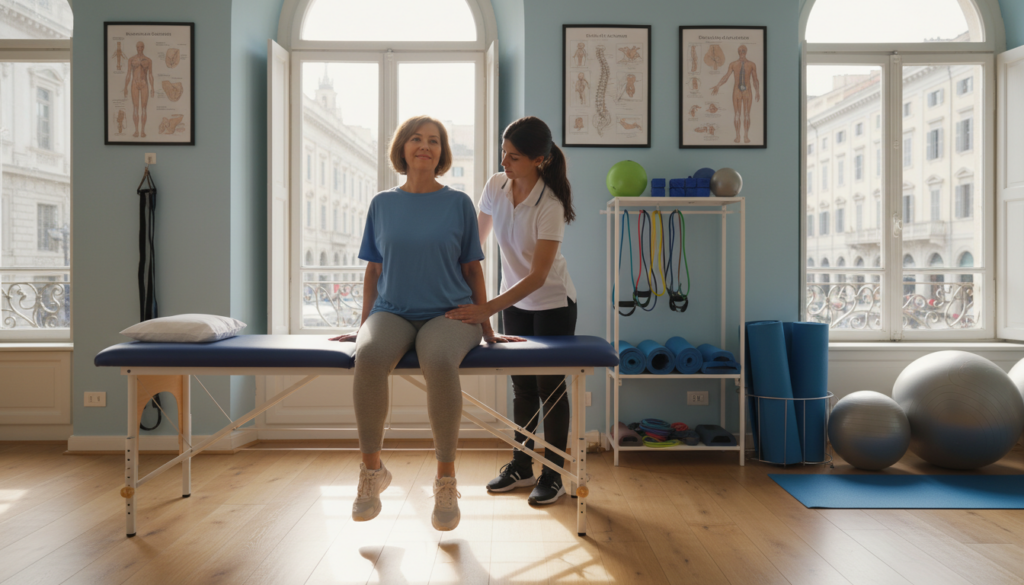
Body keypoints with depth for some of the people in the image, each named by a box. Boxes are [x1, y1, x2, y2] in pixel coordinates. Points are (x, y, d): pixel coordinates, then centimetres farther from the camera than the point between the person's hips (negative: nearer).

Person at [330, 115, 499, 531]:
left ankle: (446, 478, -20)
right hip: (392, 312, 2)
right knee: (369, 356, -34)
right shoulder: (382, 204, 12)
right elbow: (373, 270, 15)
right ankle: (371, 470, -14)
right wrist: (364, 325, 13)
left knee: (439, 361, -37)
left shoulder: (458, 203, 7)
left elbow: (472, 269, 9)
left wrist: (485, 326, 7)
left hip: (449, 312, -1)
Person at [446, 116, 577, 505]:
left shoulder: (550, 206, -26)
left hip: (553, 304, -5)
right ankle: (521, 466, 28)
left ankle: (553, 475, 17)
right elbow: (475, 243, 2)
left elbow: (538, 276, -29)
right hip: (514, 301, 5)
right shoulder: (495, 186, -9)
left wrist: (488, 309, -37)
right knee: (521, 385, 13)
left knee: (550, 386, 2)